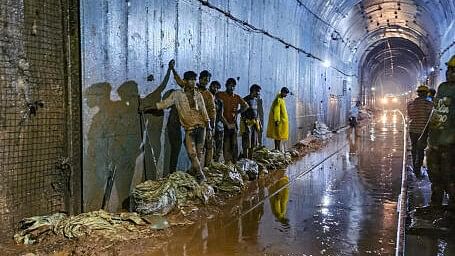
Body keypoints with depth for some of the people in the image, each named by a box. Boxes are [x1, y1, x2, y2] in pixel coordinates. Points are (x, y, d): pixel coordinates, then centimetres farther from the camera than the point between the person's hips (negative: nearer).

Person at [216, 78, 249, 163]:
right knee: (226, 144, -6)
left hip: (233, 123, 4)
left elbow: (245, 106, 22)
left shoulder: (237, 97, 12)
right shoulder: (220, 95, 0)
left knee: (234, 144, 5)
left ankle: (234, 161, 11)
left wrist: (238, 111, 6)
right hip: (224, 123, -4)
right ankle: (227, 161, -4)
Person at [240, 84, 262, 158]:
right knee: (246, 144, -5)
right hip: (247, 123, -8)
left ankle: (250, 159, 19)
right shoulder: (246, 100, -11)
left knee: (253, 144, 11)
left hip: (255, 123, 8)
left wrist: (259, 122, 18)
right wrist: (245, 124, -19)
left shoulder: (255, 100, 15)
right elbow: (242, 113, -14)